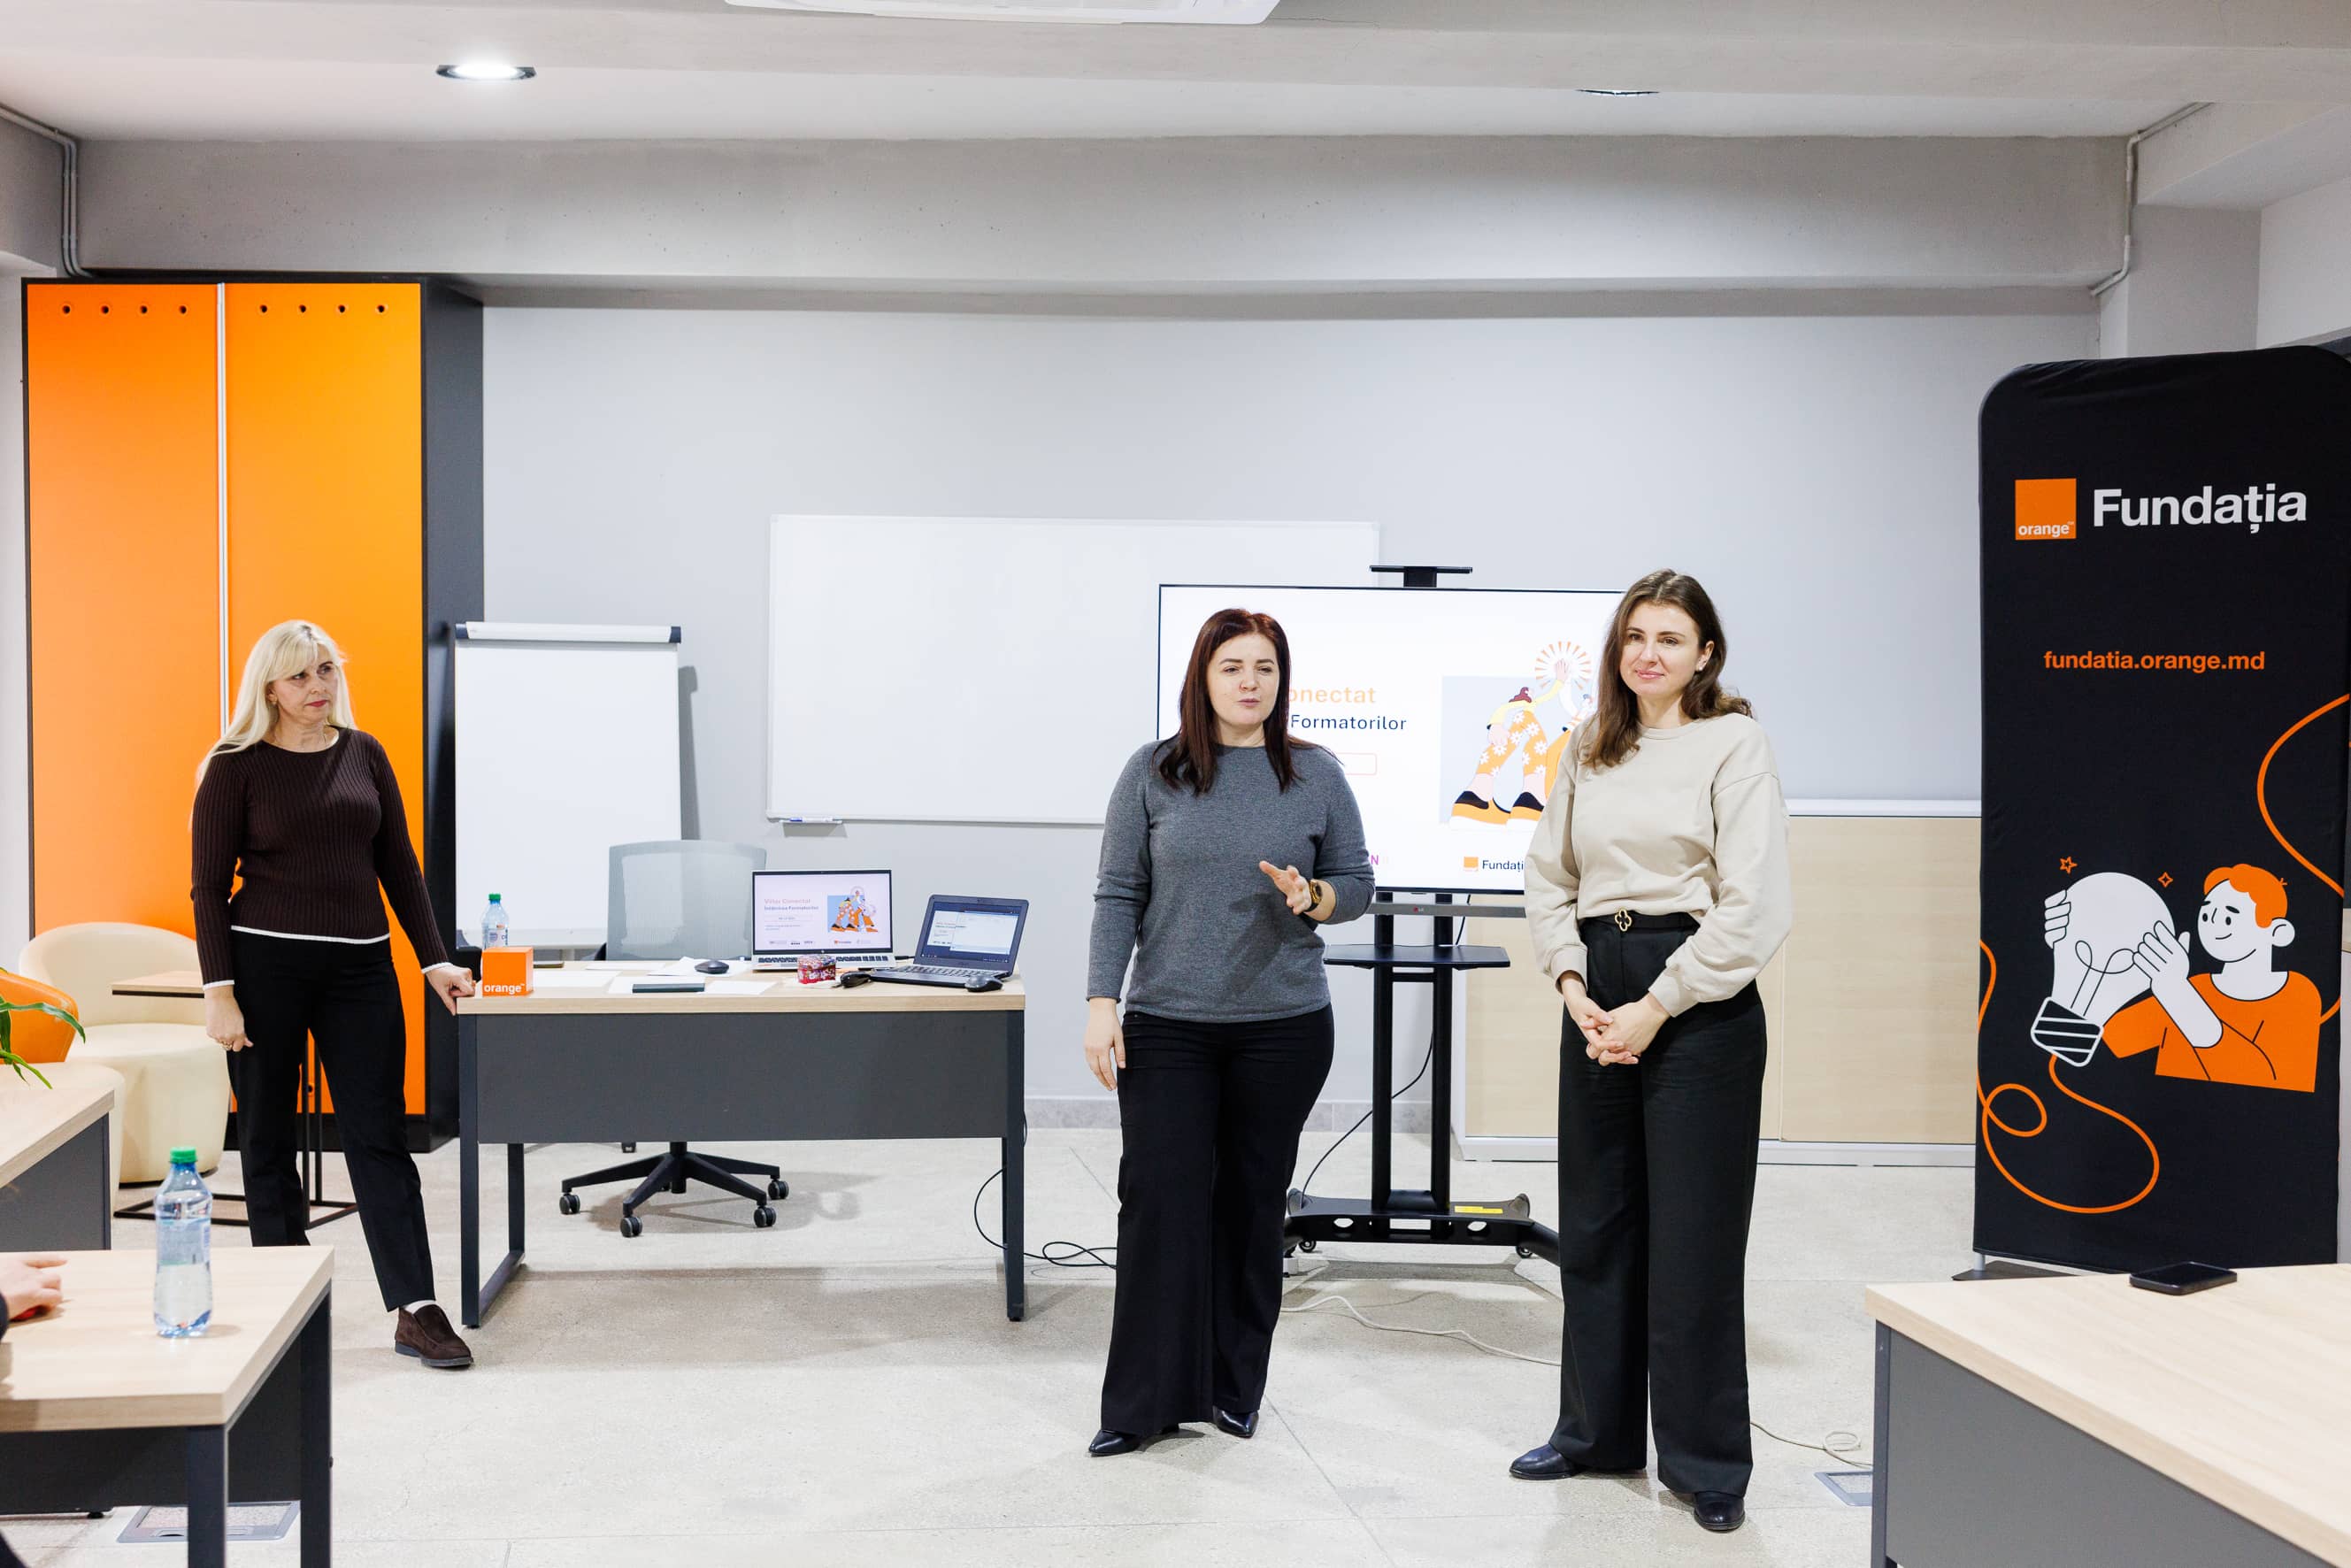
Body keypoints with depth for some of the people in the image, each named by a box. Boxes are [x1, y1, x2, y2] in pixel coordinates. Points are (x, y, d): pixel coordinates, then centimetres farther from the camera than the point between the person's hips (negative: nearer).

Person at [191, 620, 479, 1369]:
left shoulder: (363, 752, 9)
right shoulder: (237, 766, -2)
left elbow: (399, 864, 11)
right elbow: (209, 885, -3)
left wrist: (434, 960, 5)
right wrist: (219, 990, -11)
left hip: (360, 965, 3)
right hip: (266, 963, -2)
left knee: (380, 1134, -1)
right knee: (268, 1138, 6)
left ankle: (416, 1310, -2)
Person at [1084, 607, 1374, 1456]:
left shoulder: (1317, 775, 4)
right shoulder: (1153, 773, 1)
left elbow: (1358, 884, 9)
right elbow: (1119, 895, 2)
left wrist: (1311, 897, -13)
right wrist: (1102, 1003, -6)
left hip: (1283, 1027, 1)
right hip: (1168, 1026, -1)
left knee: (1253, 1202, 8)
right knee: (1160, 1202, -4)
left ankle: (1233, 1387, 21)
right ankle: (1144, 1402, 6)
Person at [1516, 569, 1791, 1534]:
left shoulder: (1733, 743, -6)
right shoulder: (1591, 752, 12)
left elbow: (1754, 907, -13)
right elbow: (1548, 876, 13)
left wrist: (1657, 1008, -14)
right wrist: (1572, 984, -3)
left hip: (1699, 1002, -6)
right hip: (1597, 996, 6)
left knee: (1694, 1236, 0)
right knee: (1595, 1224, 12)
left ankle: (1706, 1463, 12)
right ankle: (1596, 1432, 26)